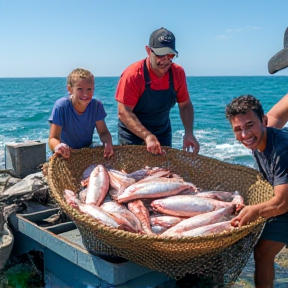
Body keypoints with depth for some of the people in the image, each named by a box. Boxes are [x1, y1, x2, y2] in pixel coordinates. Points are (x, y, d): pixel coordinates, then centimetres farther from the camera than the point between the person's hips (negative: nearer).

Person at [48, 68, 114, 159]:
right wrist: (58, 147, -46)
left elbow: (103, 132, -6)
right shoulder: (61, 106, -20)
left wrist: (108, 143, -30)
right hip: (66, 153, -2)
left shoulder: (97, 106, -11)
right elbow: (53, 138, -22)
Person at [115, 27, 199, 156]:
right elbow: (124, 112, -26)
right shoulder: (133, 75, -24)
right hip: (133, 136, -4)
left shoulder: (178, 73, -10)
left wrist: (189, 133, -16)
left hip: (163, 134, 4)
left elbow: (185, 105, -1)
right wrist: (147, 136, -38)